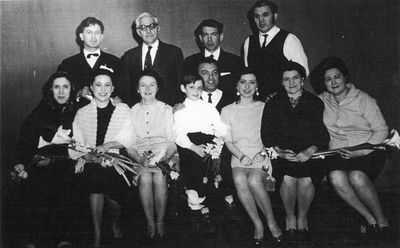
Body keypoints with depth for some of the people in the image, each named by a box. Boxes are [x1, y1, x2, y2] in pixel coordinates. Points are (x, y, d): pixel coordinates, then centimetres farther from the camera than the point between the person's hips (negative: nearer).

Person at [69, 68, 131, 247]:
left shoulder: (123, 110, 8)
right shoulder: (82, 113, 13)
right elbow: (76, 142, 7)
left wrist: (108, 145, -20)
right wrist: (84, 155, -14)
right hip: (90, 163, 1)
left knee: (114, 197, -15)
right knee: (95, 186, -26)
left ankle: (115, 222, 21)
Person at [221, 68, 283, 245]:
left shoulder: (264, 108, 12)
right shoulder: (227, 110, 14)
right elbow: (228, 141, 8)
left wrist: (263, 152, -10)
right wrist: (241, 156, -9)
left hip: (261, 155, -1)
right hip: (239, 156, 1)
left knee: (254, 181, -32)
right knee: (239, 180, -32)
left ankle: (271, 222, -13)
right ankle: (257, 224, -16)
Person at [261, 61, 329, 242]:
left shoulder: (315, 103, 8)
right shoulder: (273, 104, 10)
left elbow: (323, 134, 1)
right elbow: (266, 134, 4)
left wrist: (310, 151, -17)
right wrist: (279, 151, -14)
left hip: (309, 154, 0)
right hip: (282, 155, 0)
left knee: (306, 179, -28)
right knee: (288, 178, -29)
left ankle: (302, 218, 0)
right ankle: (290, 218, -1)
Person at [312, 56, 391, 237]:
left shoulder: (363, 99, -1)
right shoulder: (322, 101, 9)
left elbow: (381, 130, -2)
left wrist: (359, 152, -14)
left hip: (368, 151, -3)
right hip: (337, 153, 3)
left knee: (357, 177, -34)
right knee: (336, 177, -31)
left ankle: (382, 220, -9)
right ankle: (369, 218, -10)